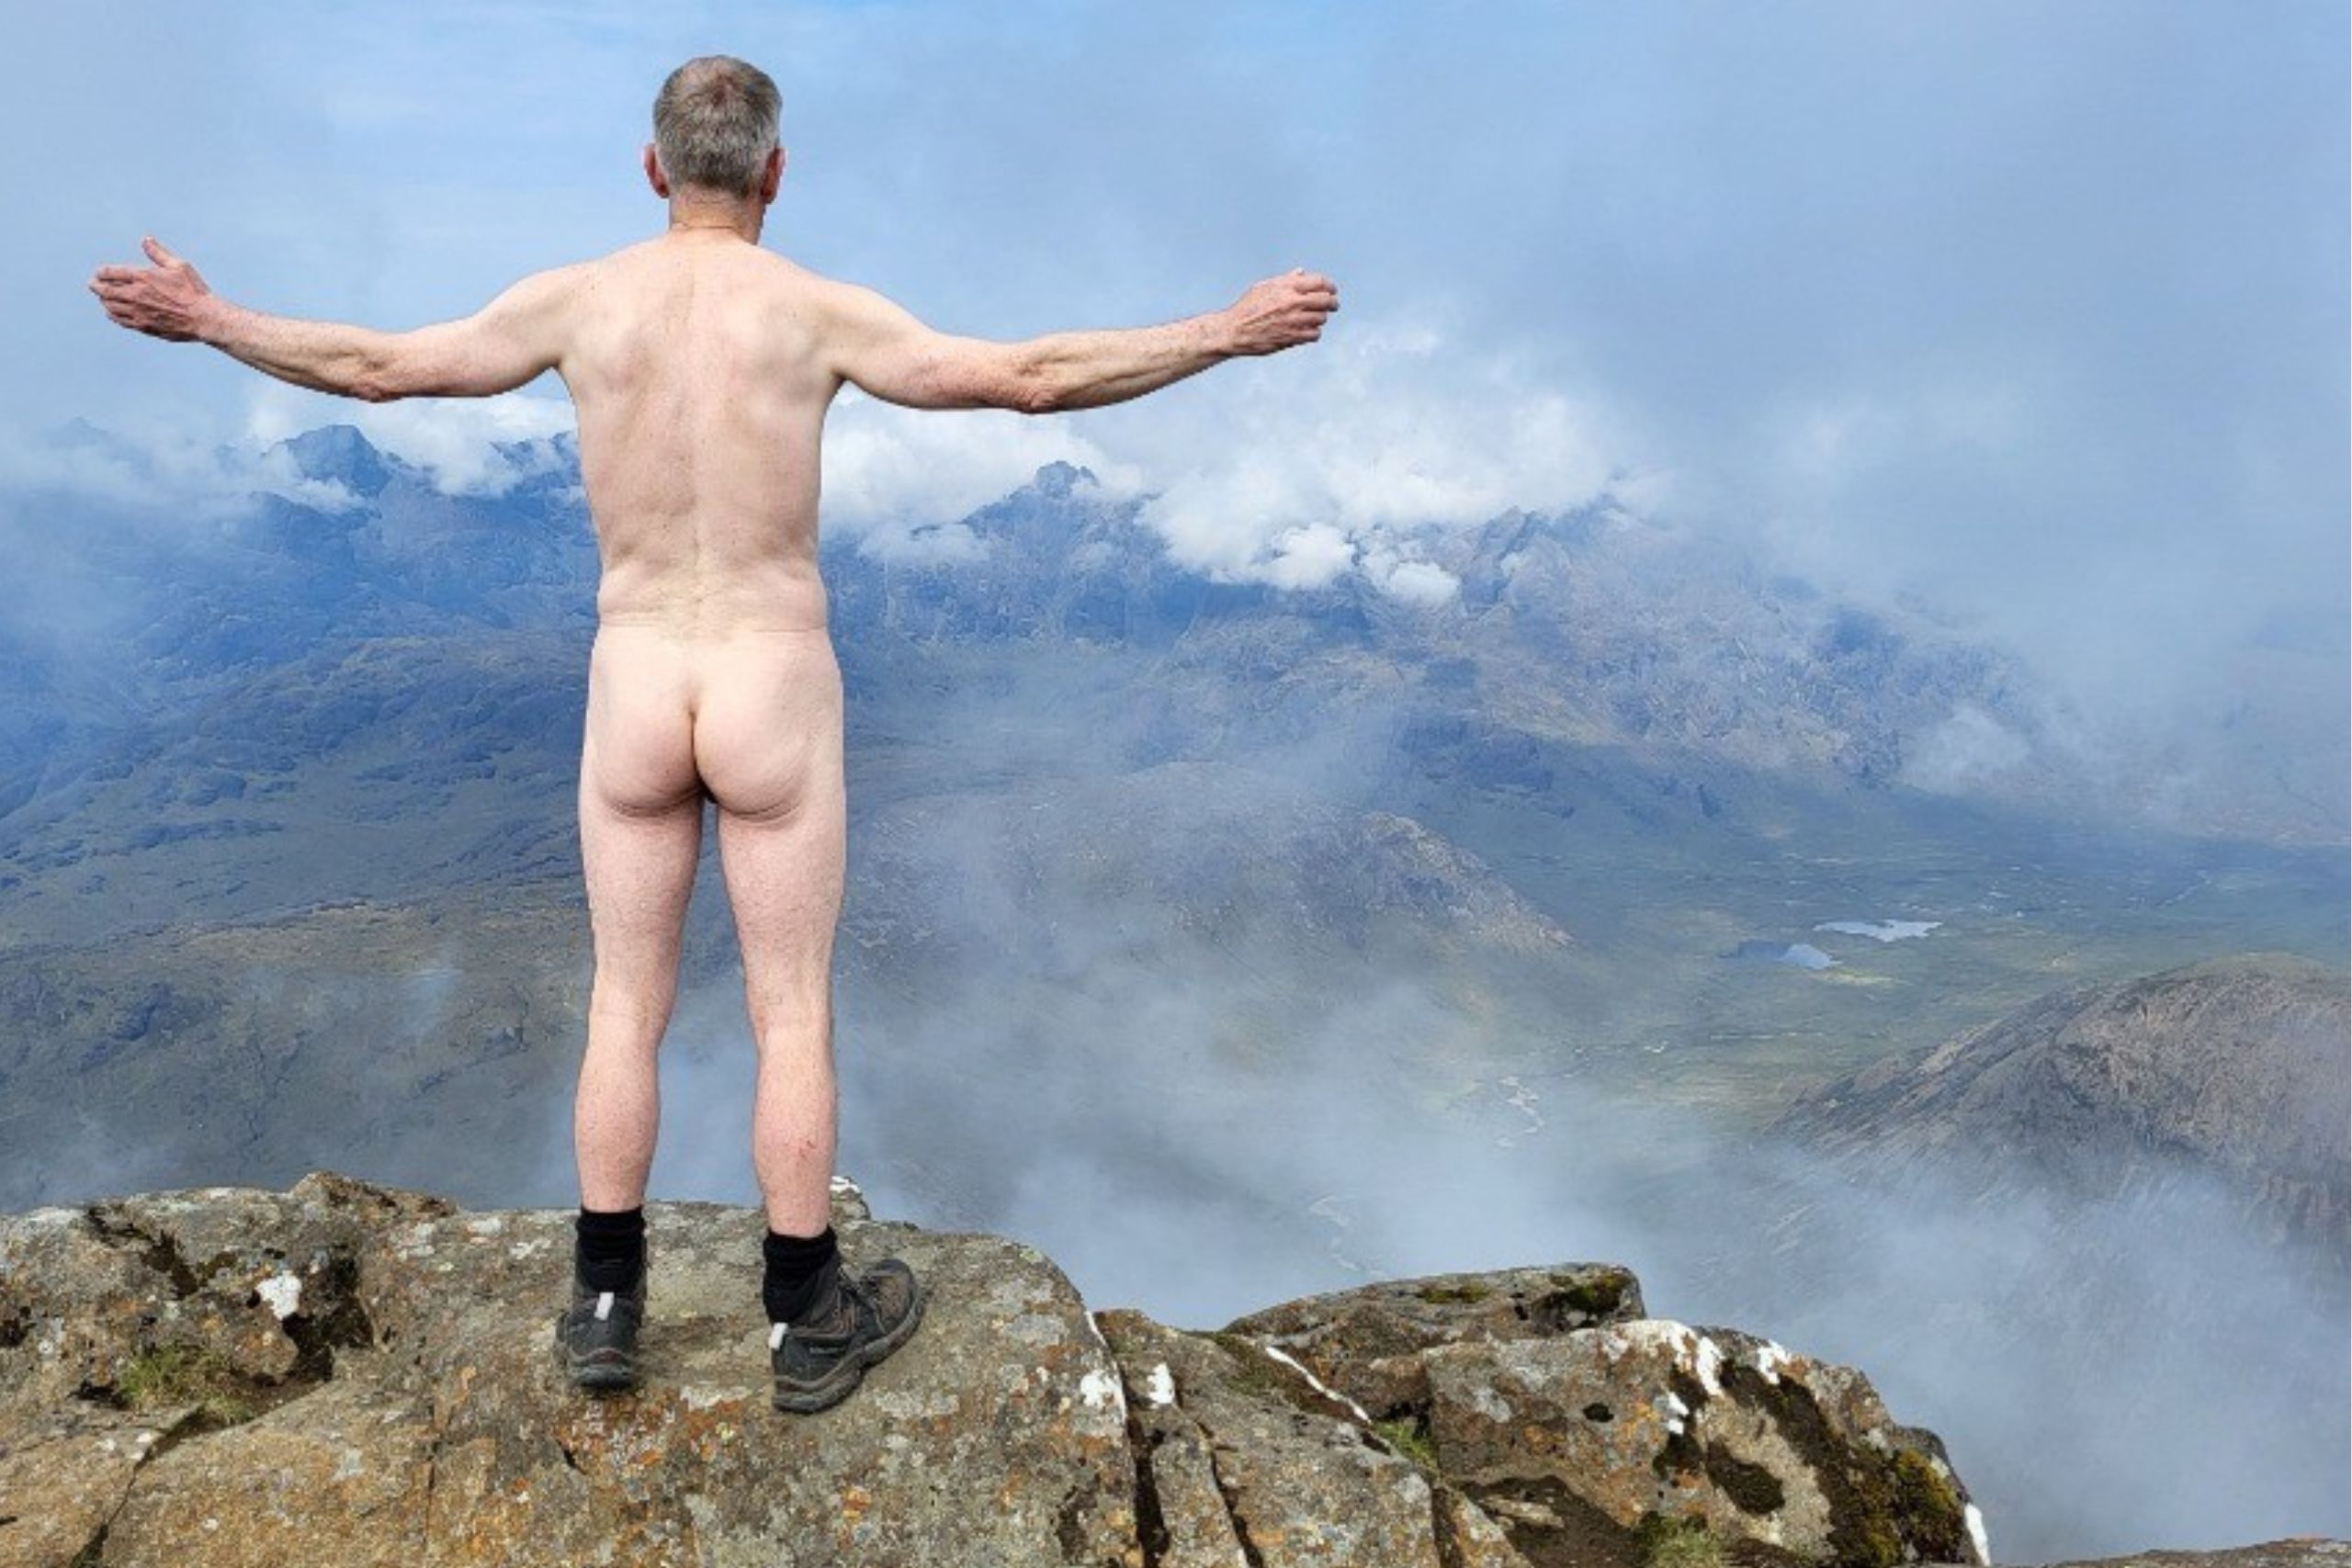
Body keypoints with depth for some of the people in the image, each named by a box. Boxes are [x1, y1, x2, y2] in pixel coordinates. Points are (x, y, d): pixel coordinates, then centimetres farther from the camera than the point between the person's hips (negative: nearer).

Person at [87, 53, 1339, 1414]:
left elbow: (371, 364, 10)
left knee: (627, 1008, 14)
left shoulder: (576, 300, 1)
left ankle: (606, 1304, 24)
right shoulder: (818, 310, -8)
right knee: (795, 1015, 7)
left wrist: (204, 319, 27)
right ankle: (809, 1320, 19)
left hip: (632, 691, 3)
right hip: (776, 693, -2)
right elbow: (1033, 377, -12)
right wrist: (1230, 333, -5)